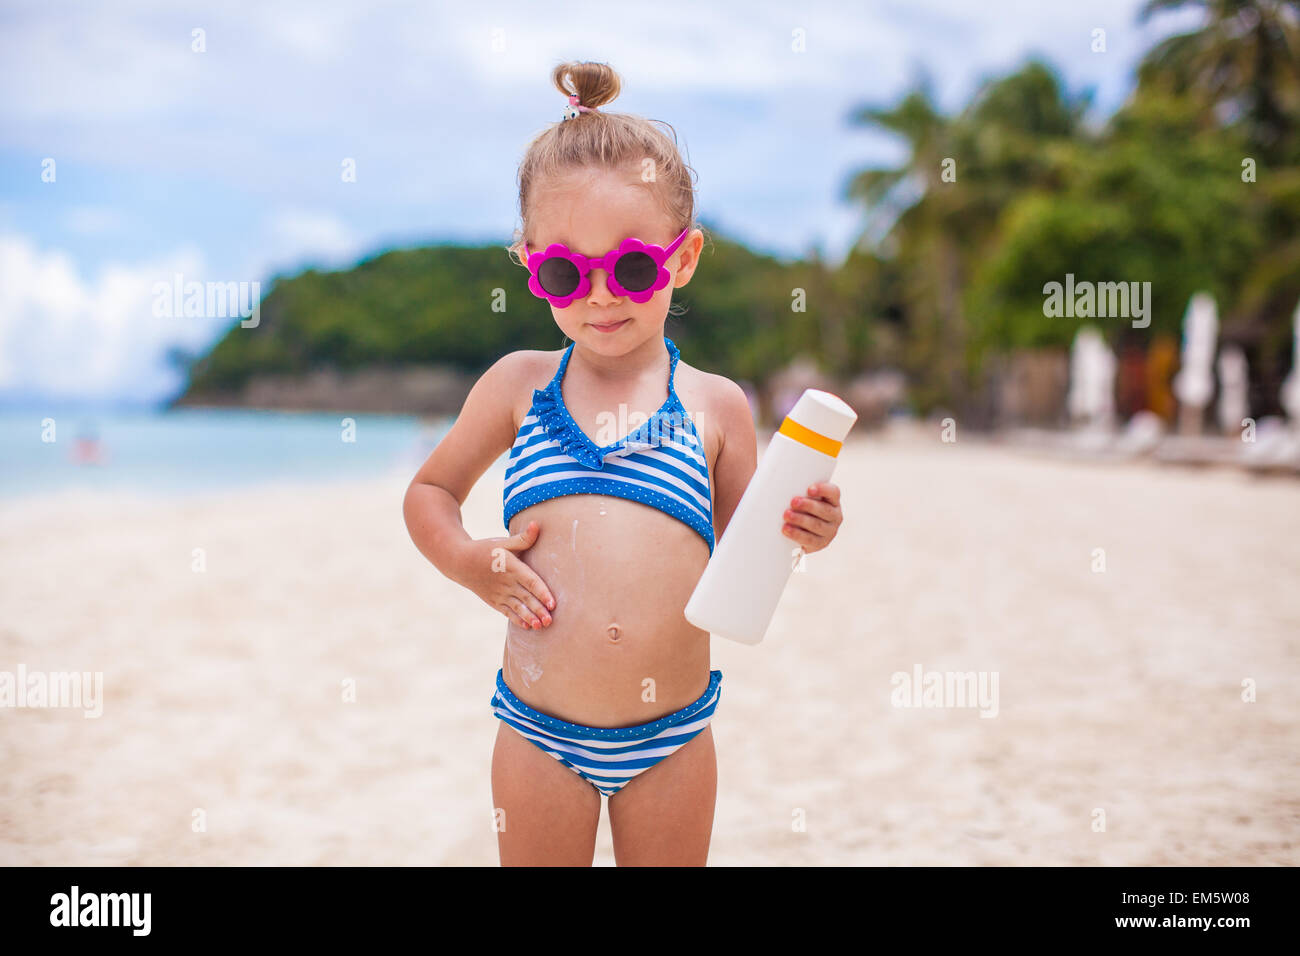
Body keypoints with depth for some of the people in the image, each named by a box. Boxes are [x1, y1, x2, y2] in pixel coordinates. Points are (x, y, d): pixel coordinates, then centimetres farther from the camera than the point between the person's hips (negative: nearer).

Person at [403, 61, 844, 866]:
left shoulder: (716, 405, 0)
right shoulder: (519, 386, 1)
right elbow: (430, 491, 13)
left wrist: (796, 531, -13)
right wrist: (469, 561, -6)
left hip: (672, 736, 0)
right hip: (540, 734, 0)